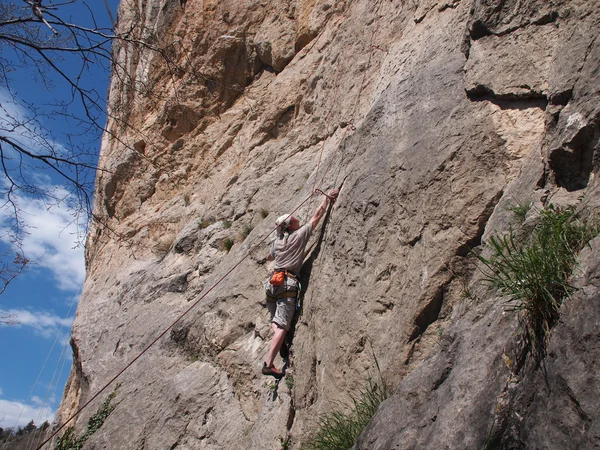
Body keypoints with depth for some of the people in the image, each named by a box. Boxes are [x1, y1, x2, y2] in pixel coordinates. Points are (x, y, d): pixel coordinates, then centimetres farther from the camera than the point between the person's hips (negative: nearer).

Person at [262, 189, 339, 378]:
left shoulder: (277, 242, 18)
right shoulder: (299, 235, 3)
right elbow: (316, 217, 8)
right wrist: (327, 198, 17)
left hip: (272, 282, 7)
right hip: (287, 284, -6)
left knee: (275, 321, 20)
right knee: (282, 326, -11)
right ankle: (268, 364, -18)